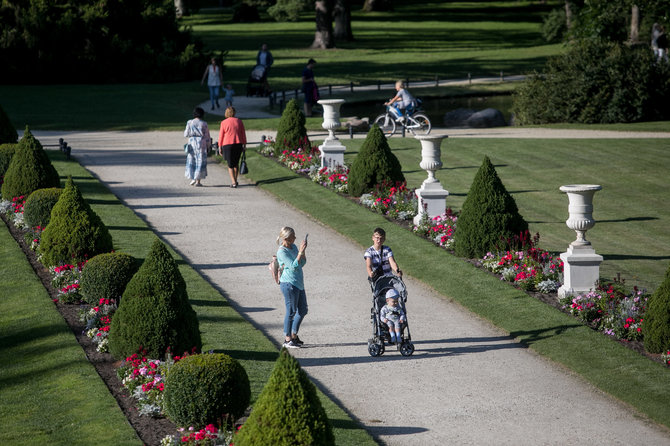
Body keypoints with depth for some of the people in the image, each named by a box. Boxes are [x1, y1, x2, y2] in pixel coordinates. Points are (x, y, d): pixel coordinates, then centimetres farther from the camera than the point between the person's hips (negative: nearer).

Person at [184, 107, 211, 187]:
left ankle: (192, 179, 7)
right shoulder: (204, 124, -4)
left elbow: (186, 134, 1)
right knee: (200, 162, 4)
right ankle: (198, 181, 3)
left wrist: (185, 132, 24)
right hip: (201, 143, -1)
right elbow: (207, 136, -1)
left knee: (191, 161, 13)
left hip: (191, 143, 1)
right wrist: (208, 146, 10)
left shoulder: (189, 123, -1)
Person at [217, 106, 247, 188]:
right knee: (236, 163, 20)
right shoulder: (239, 121, 3)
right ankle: (235, 180, 26)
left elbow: (221, 136, -3)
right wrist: (244, 145, 10)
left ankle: (233, 182, -6)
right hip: (238, 144, 2)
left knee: (230, 165, 5)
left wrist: (220, 148, 3)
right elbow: (243, 134, 4)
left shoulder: (224, 123, -3)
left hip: (227, 145, -2)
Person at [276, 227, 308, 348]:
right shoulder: (282, 252, -15)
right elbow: (294, 266, -22)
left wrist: (303, 250, -2)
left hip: (298, 284, 9)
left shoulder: (293, 247, 11)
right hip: (288, 284, -9)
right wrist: (300, 252, -22)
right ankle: (287, 340, 5)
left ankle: (294, 336, 26)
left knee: (302, 310, 14)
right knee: (291, 311, -4)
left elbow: (302, 263, 12)